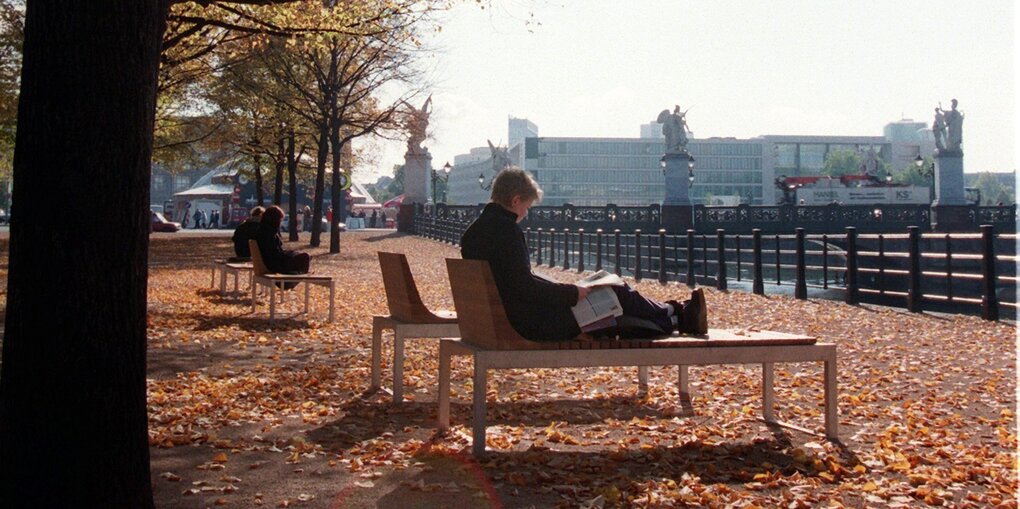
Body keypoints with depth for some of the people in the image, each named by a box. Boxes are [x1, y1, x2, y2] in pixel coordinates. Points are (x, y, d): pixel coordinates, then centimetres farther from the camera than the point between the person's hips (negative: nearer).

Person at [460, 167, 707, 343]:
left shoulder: (473, 232, 9)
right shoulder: (506, 229, -21)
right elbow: (524, 286, -26)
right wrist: (572, 292, -15)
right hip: (535, 323, -9)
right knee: (617, 294, 5)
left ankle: (674, 318, 31)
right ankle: (679, 316, 26)